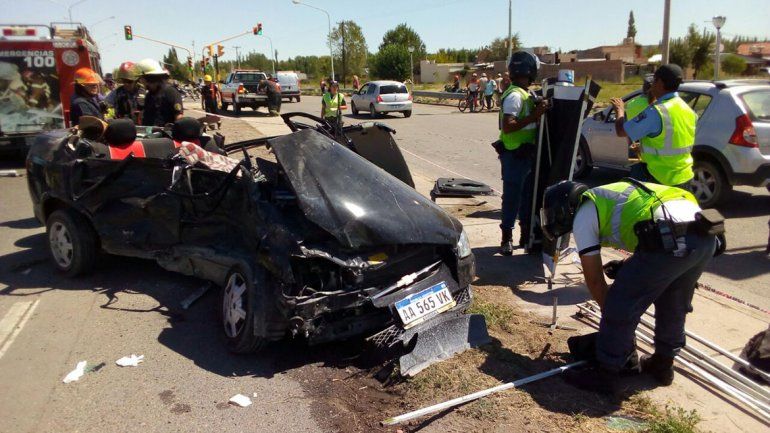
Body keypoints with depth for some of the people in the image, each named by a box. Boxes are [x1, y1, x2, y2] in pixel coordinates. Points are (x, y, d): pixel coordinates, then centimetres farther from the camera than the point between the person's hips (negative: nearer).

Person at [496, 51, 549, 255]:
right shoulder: (515, 95, -18)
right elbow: (507, 126, -27)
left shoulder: (525, 94, 13)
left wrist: (538, 110, 5)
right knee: (512, 196, -2)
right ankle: (507, 237, 7)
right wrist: (534, 115, -27)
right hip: (514, 154, -10)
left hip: (525, 153, 10)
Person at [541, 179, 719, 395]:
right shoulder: (607, 196, 33)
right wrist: (626, 267, 31)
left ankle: (606, 374, 18)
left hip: (669, 240, -9)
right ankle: (663, 364, 44)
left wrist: (610, 310, 27)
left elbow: (594, 279, 13)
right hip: (705, 234, 9)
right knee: (674, 306, 28)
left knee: (620, 309, 6)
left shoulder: (582, 218, 10)